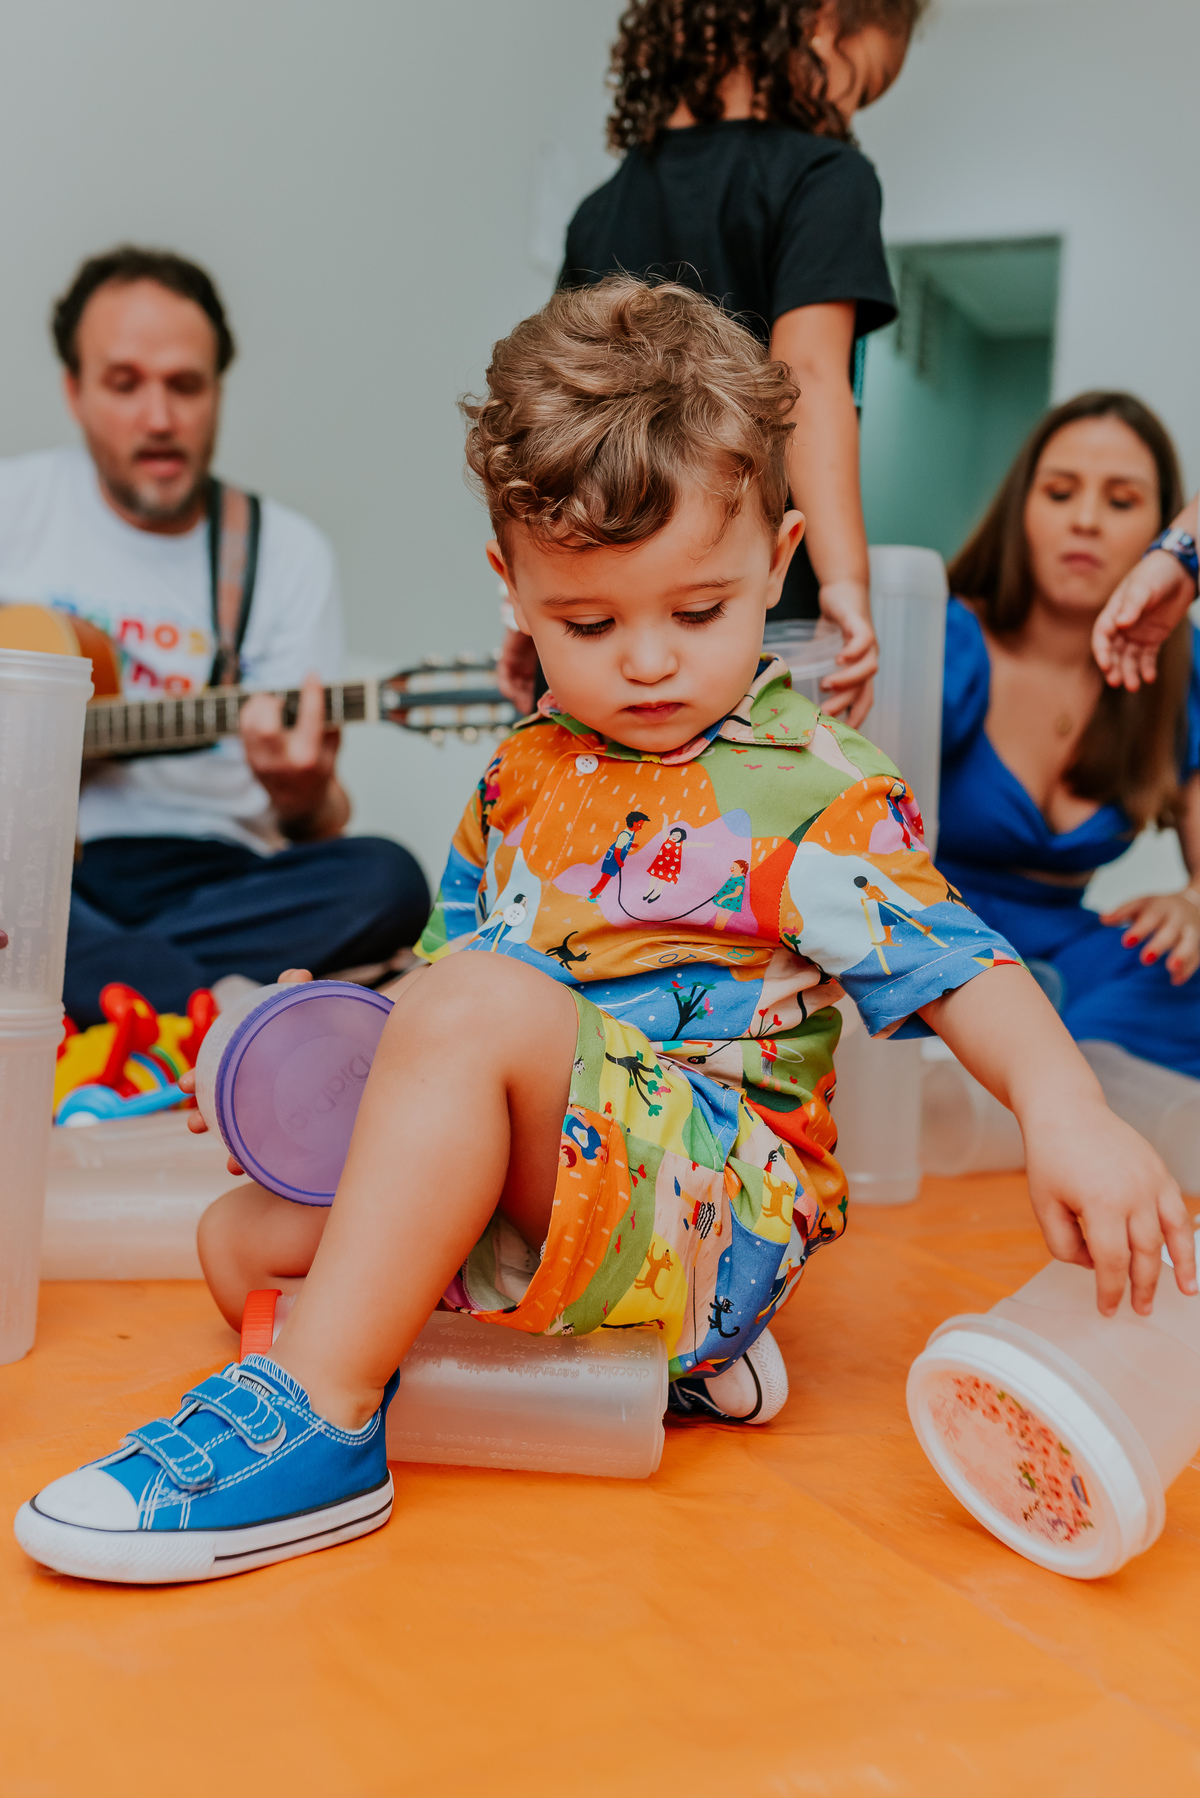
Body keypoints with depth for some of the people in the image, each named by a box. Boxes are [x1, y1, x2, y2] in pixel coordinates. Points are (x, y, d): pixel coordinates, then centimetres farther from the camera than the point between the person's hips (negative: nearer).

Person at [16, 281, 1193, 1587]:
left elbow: (952, 965, -15)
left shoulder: (817, 795, -7)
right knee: (242, 1235, 8)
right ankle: (646, 1351, -4)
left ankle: (316, 1416, -24)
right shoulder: (523, 771, 12)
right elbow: (446, 952, 22)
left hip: (722, 1198, -8)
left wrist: (1063, 1105, -33)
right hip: (521, 1192, 8)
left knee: (483, 1002, -32)